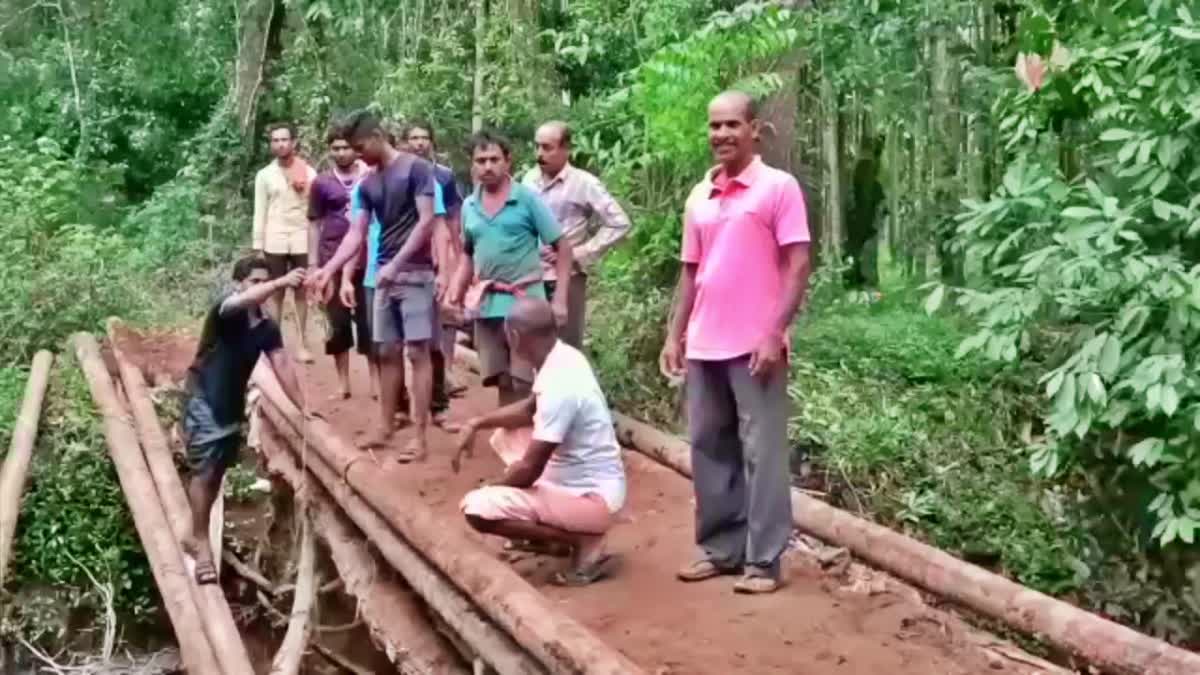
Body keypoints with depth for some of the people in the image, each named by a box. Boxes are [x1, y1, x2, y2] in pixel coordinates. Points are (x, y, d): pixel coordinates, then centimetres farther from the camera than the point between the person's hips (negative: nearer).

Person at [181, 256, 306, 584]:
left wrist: (303, 407, -8)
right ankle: (201, 543, 2)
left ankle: (197, 535, 30)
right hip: (203, 401, -7)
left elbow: (282, 365, -2)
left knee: (217, 473, 15)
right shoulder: (224, 311, -20)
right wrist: (280, 283, -59)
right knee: (204, 471, -7)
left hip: (232, 405, 7)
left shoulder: (267, 327, -2)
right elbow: (241, 301, -44)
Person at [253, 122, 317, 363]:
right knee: (276, 293, 5)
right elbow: (260, 213, 5)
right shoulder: (264, 175, 4)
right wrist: (258, 247, -1)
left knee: (301, 292, 5)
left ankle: (303, 344, 10)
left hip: (302, 240, 0)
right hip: (275, 241, 1)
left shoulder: (309, 173, 2)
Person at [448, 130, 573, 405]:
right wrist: (456, 293, 7)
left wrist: (560, 300, -12)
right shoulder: (469, 206, 8)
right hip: (486, 304, 5)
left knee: (523, 382, -2)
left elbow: (563, 248, -6)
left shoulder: (528, 199, -6)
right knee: (501, 381, 13)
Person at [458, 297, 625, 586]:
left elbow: (529, 470, -22)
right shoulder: (562, 358, -1)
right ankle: (545, 526, 16)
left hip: (592, 499, -9)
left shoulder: (560, 385, -28)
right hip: (585, 482, 9)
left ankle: (586, 541, -10)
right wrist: (477, 423, 8)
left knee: (477, 508, -22)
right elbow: (530, 409, 19)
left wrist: (490, 490, -3)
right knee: (506, 434, 22)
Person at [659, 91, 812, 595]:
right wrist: (675, 335, 12)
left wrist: (774, 334, -16)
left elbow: (798, 264, -8)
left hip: (755, 344, -6)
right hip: (704, 346, 6)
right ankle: (720, 547, 22)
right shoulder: (699, 197, 13)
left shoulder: (779, 187, -4)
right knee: (709, 449, 11)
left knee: (761, 452, -1)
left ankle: (763, 560, 7)